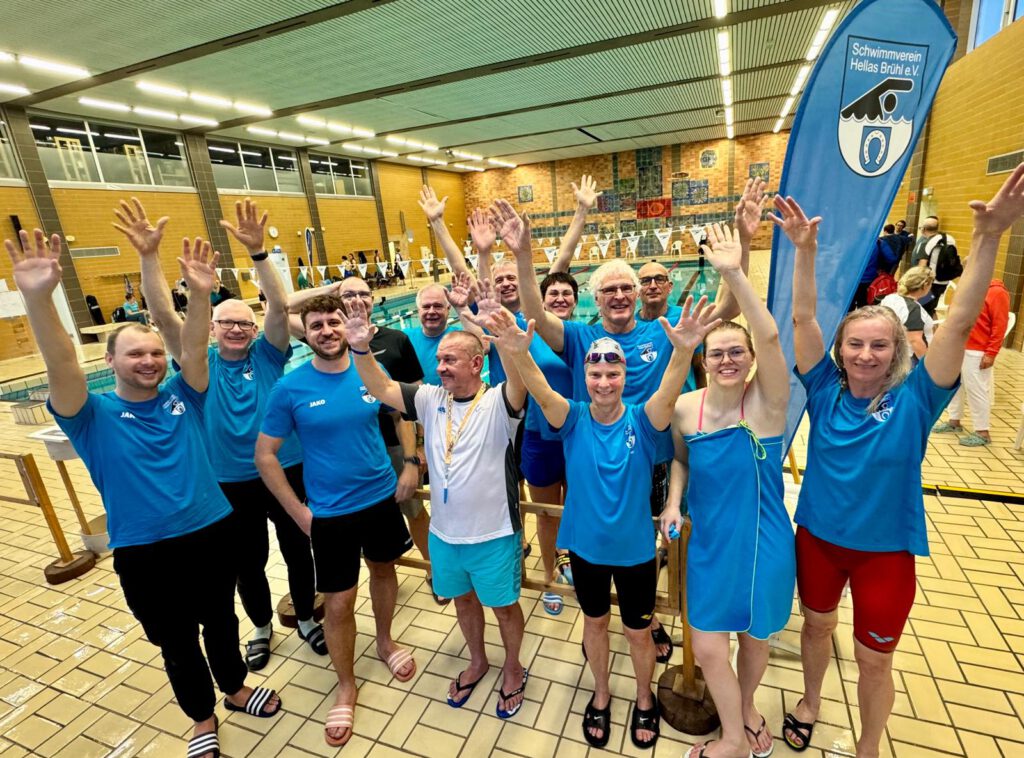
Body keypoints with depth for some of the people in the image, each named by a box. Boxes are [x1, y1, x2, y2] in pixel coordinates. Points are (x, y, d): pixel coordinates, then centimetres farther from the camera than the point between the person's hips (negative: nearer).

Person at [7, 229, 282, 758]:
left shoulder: (181, 396, -2)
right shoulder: (94, 416, -7)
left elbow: (194, 347, -17)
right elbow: (60, 365, -24)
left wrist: (200, 294, -34)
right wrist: (37, 298, -41)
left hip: (213, 532, 2)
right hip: (145, 553, -1)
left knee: (221, 621, 22)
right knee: (176, 641, 17)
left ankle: (235, 689, 48)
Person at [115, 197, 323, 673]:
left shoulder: (267, 355, -5)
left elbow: (279, 307, -20)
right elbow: (164, 317, -16)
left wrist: (257, 251, -32)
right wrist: (148, 257, -28)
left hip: (285, 473, -1)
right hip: (232, 485, 1)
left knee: (298, 551, 15)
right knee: (248, 563, 18)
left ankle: (306, 619, 39)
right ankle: (262, 628, 43)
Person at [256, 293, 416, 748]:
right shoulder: (290, 388, -13)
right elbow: (265, 456, -6)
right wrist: (299, 513, -8)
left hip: (382, 498, 3)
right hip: (329, 513, -2)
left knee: (383, 569, 22)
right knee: (338, 602, 8)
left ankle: (385, 642, 50)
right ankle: (346, 687, 33)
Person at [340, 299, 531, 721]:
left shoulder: (498, 404, -19)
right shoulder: (431, 399, -4)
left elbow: (520, 382, -39)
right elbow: (381, 389, -11)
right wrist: (361, 348, -29)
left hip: (494, 536, -5)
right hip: (443, 533, 5)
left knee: (504, 606, 18)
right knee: (463, 600, 26)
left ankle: (513, 668, 46)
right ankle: (477, 661, 53)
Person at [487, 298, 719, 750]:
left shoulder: (641, 420, -17)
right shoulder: (573, 419, -15)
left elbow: (669, 392, -36)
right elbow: (541, 392, -34)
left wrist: (683, 351, -57)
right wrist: (520, 354, -54)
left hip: (635, 548, -1)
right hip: (585, 545, 1)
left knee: (638, 631, 19)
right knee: (594, 622, 23)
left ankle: (645, 700, 49)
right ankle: (601, 696, 50)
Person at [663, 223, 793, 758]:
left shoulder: (767, 402, -17)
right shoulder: (685, 407, -9)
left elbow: (770, 337, -36)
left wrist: (734, 274, -41)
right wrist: (673, 502, -8)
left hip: (762, 544, -2)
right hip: (709, 544, 2)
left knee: (754, 639, 21)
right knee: (708, 650, 9)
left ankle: (748, 708, 56)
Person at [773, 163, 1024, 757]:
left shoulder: (914, 399, -14)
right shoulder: (825, 390, -11)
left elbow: (959, 324, -23)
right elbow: (804, 318, -18)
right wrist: (806, 249, -27)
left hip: (885, 549, -1)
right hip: (818, 536, 1)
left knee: (875, 661, 16)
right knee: (818, 625, 24)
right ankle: (811, 702, 51)